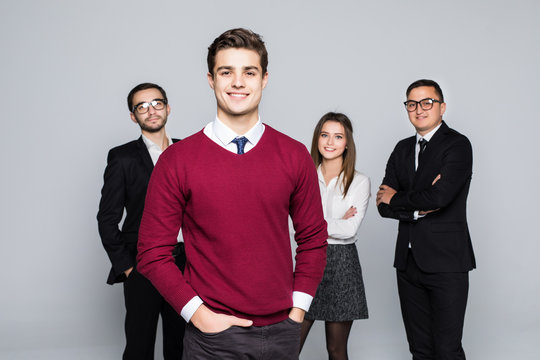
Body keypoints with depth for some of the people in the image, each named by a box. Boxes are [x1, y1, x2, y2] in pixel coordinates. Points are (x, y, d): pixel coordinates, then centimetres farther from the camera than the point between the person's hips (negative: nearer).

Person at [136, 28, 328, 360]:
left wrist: (297, 310, -1)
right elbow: (154, 253, -4)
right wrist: (198, 313, -10)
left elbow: (312, 240, 6)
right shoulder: (177, 161, -6)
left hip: (281, 331, 2)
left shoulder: (295, 156, 0)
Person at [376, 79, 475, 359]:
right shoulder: (403, 149, 14)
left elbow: (440, 196, -21)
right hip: (409, 261, 6)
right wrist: (420, 208, -11)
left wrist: (397, 198, -5)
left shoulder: (457, 145, -5)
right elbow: (383, 205, 5)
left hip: (446, 262, -6)